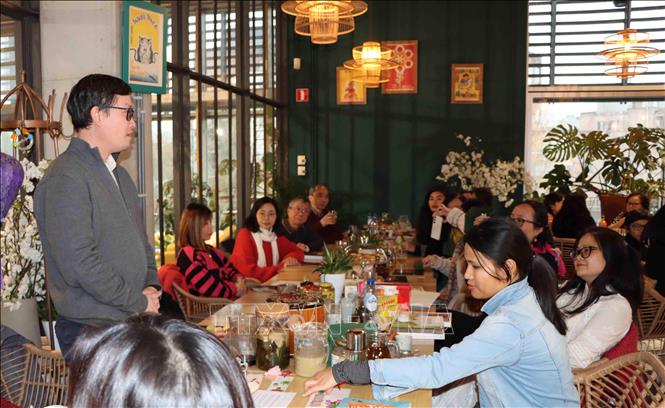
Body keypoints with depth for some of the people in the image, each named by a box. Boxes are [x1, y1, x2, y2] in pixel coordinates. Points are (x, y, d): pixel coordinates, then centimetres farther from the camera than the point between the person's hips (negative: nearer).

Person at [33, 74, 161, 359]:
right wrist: (139, 301, -13)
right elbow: (79, 263, -23)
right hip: (91, 331, -8)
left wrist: (152, 288, 3)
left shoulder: (119, 175, 15)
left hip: (133, 324, 8)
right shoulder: (65, 179, -16)